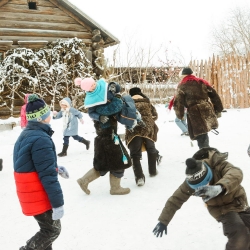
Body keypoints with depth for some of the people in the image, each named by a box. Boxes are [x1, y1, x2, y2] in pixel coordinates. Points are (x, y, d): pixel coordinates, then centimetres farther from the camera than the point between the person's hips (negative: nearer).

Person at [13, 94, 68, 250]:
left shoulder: (26, 134, 7)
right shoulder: (41, 139, -24)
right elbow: (47, 176, -26)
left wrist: (56, 168, 14)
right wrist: (57, 203, -22)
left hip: (30, 194, 9)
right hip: (39, 197, -9)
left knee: (48, 227, 21)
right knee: (53, 230, 6)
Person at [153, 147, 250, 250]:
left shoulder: (219, 165, -30)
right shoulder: (191, 181, -22)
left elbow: (236, 174, -51)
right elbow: (176, 199, -13)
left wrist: (219, 188, -70)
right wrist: (163, 221, -12)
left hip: (238, 203, 1)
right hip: (221, 209, -1)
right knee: (239, 237, -26)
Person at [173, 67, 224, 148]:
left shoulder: (182, 86, 2)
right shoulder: (201, 82, 15)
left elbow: (178, 102, -5)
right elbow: (214, 95, 13)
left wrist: (180, 116, 9)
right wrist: (218, 110, 18)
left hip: (195, 115, -5)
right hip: (207, 113, 5)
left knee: (202, 139, -4)